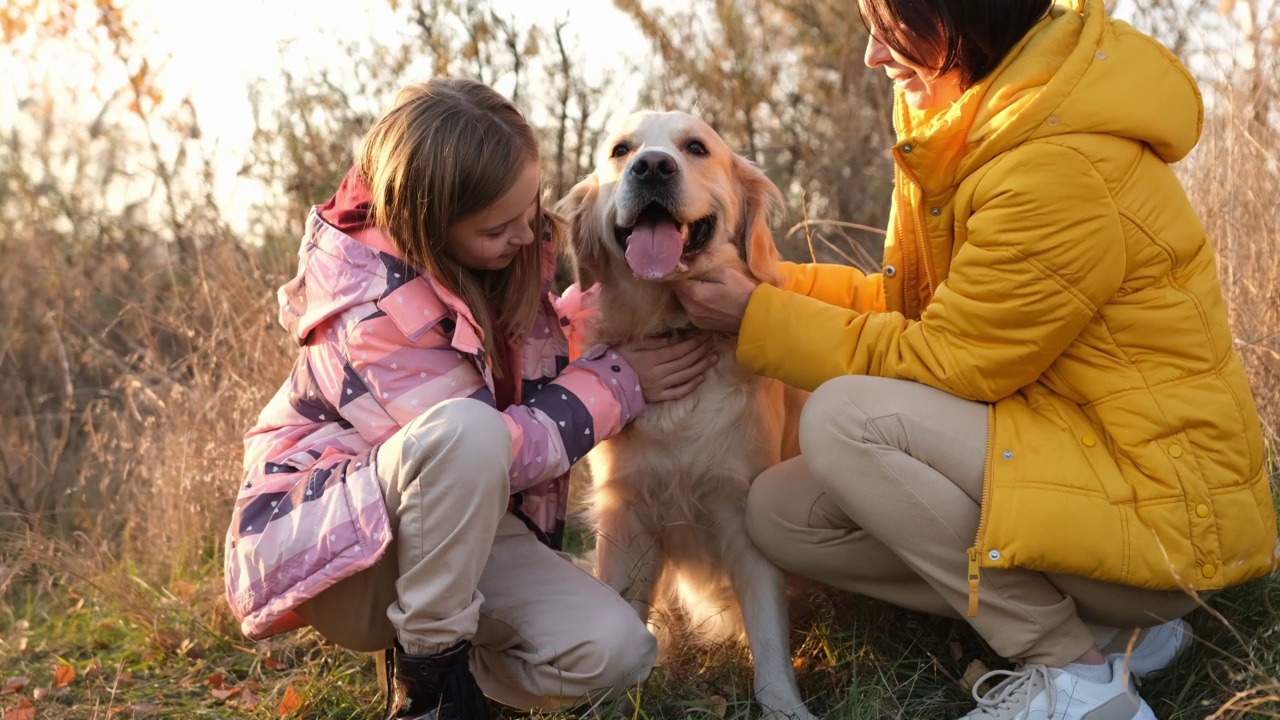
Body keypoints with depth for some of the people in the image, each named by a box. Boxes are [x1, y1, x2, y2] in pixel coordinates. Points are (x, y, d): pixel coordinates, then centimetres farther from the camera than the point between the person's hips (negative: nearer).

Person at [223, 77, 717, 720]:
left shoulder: (512, 252, -4)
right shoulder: (367, 308, -27)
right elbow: (500, 447, -24)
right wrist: (618, 381, -14)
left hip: (460, 532, 7)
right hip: (325, 534, -6)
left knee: (613, 652, -19)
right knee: (466, 432, -39)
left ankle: (436, 656, 7)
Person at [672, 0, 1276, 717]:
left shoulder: (1060, 168, -24)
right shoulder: (980, 133, 5)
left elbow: (942, 362, -18)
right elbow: (913, 305, 10)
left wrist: (758, 318, -12)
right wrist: (762, 285, 0)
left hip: (1160, 513, -10)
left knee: (844, 416, -24)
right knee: (781, 511, 2)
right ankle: (1098, 624, 6)